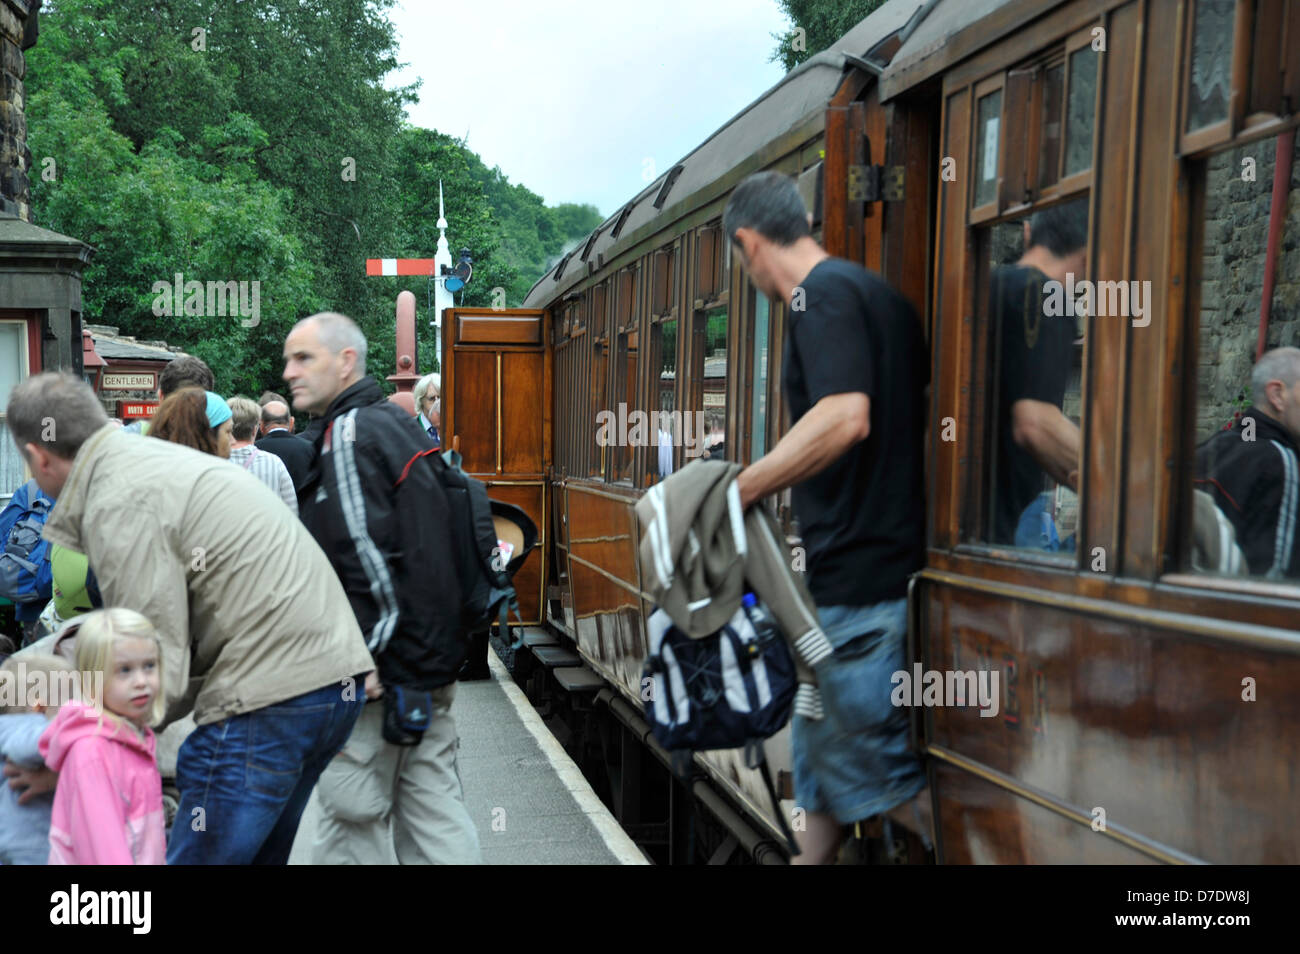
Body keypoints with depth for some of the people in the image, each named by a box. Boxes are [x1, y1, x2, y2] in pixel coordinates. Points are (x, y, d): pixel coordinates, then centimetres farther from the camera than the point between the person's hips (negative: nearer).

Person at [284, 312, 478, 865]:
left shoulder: (350, 433, -12)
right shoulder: (399, 424, 17)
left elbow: (367, 555, -21)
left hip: (381, 673, -9)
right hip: (431, 660, 9)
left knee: (352, 819, 1)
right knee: (435, 813, 13)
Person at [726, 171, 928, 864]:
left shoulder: (823, 293, -13)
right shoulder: (871, 290, 16)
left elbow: (845, 418, -28)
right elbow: (918, 411, 23)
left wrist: (737, 491, -24)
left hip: (855, 569, -10)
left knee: (869, 761, -2)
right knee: (822, 750, 17)